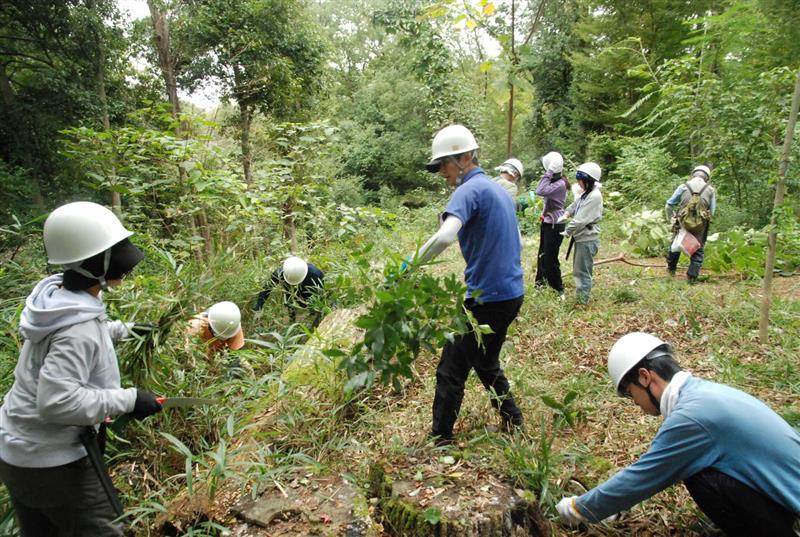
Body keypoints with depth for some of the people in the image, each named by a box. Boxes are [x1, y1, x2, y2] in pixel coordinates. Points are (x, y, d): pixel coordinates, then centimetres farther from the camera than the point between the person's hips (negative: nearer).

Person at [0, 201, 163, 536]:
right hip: (51, 463, -9)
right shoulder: (78, 327, -30)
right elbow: (57, 400, -34)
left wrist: (122, 330, 20)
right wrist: (127, 400, -27)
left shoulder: (58, 296, -2)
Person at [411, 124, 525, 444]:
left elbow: (445, 236, -33)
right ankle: (513, 421, 36)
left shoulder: (470, 190, -14)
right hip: (512, 294, 9)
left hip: (486, 299, -9)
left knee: (452, 370, 2)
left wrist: (409, 265, -26)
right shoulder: (499, 190, 14)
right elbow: (516, 243, 22)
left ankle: (440, 439, 13)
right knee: (486, 363, 25)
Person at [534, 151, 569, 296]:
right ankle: (541, 280, 37)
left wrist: (547, 174, -28)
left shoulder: (560, 184, -21)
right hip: (547, 221, 9)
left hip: (555, 224, -9)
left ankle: (558, 288, 11)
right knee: (542, 253, 20)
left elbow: (541, 191, -33)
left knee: (550, 257, -3)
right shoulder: (553, 181, 6)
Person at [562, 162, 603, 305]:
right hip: (581, 238, 10)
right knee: (578, 270, 18)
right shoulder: (586, 194, 9)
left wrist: (567, 231, -11)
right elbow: (576, 205, 22)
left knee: (582, 271, -1)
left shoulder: (595, 196, -20)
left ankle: (582, 302, 8)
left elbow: (581, 219, -22)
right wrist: (567, 213, 1)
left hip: (587, 240, -10)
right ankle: (579, 298, 31)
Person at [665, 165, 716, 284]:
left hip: (682, 223, 1)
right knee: (698, 250, 12)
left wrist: (672, 218, 15)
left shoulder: (683, 187, 3)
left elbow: (669, 206, 4)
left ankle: (671, 268, 38)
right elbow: (712, 211, 5)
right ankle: (692, 276, 6)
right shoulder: (710, 190, 5)